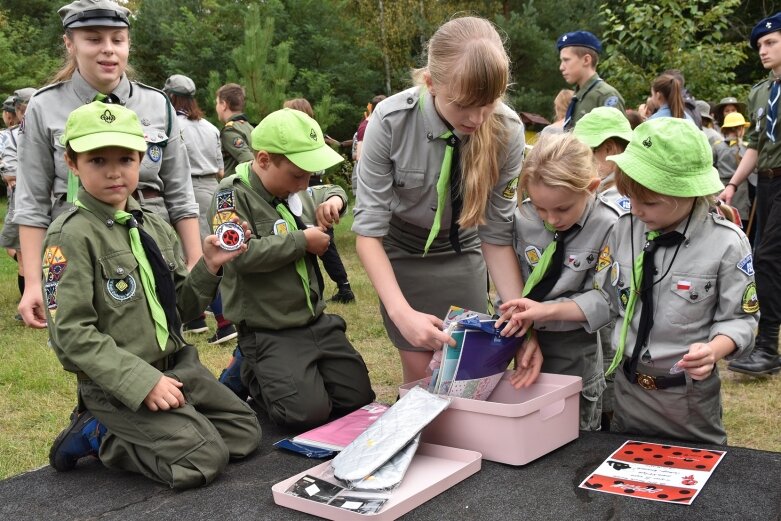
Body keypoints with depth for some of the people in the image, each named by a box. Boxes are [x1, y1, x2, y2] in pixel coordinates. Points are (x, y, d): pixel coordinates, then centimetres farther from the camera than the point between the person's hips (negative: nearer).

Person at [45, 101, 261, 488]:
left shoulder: (154, 227, 9)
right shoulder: (71, 235, -13)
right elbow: (72, 333, -18)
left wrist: (209, 268, -6)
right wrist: (142, 381, -24)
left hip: (177, 366, 8)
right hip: (116, 383, -7)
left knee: (244, 433, 7)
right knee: (204, 459, -17)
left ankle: (128, 434, 11)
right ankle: (98, 436, 2)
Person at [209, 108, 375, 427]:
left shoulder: (297, 192, 6)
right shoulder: (233, 194, -13)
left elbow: (330, 191, 29)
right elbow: (243, 254, -27)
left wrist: (335, 199, 3)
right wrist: (303, 241, -17)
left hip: (317, 321, 7)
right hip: (269, 333, -7)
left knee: (360, 399, 7)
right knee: (310, 412, -20)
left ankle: (293, 374, 24)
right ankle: (250, 373, 6)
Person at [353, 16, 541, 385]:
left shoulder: (507, 131, -23)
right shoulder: (391, 121, -29)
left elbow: (497, 233, -15)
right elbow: (369, 229, -25)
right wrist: (402, 313, -38)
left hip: (461, 250, 2)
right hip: (402, 249, -1)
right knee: (421, 371, -4)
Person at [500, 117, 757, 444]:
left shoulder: (726, 243, -18)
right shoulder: (625, 228, -6)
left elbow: (740, 319, -10)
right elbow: (607, 300, 2)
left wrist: (713, 351, -30)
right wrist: (547, 311, -6)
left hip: (689, 397, -4)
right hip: (628, 387, 4)